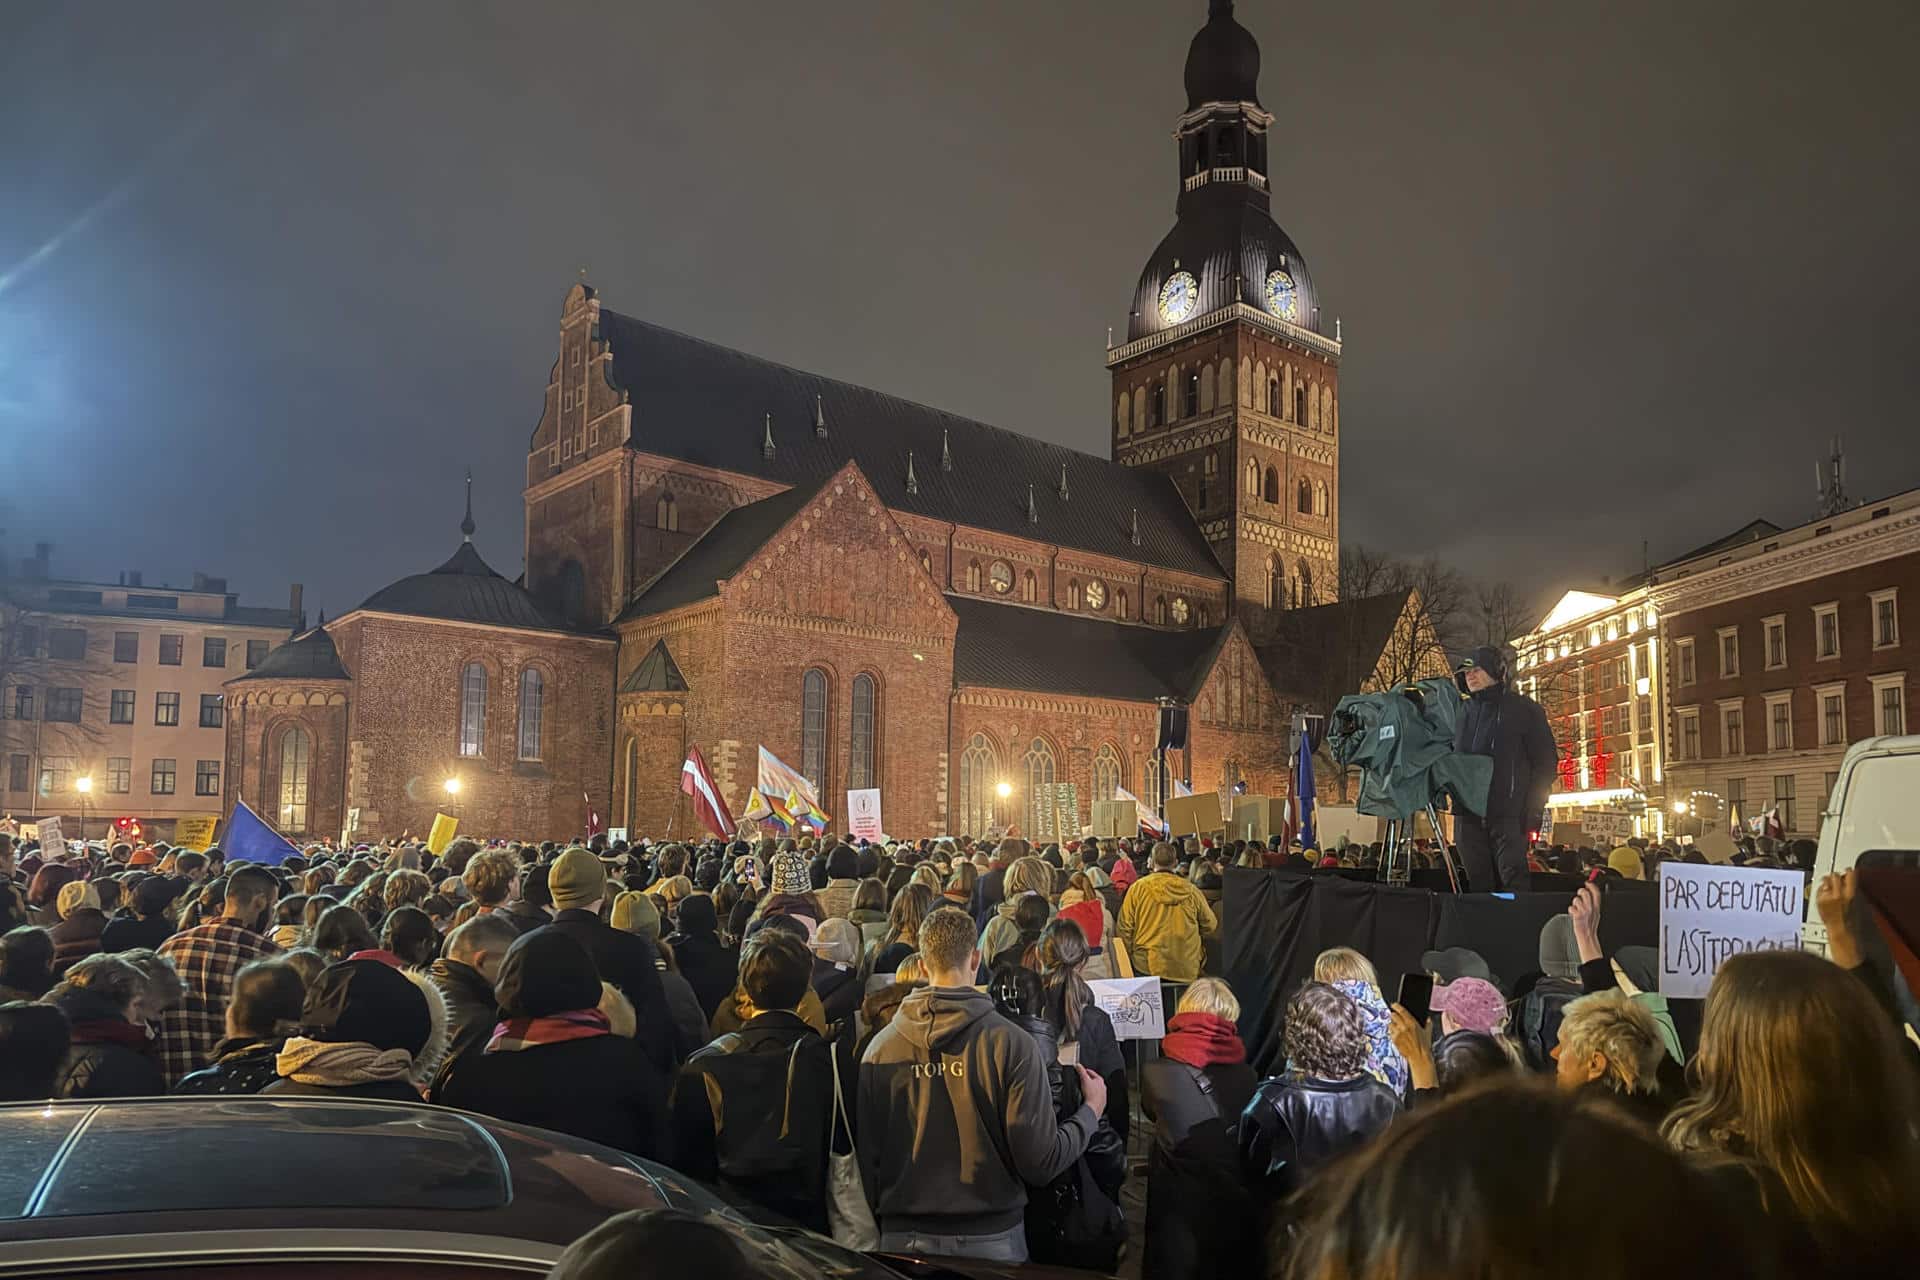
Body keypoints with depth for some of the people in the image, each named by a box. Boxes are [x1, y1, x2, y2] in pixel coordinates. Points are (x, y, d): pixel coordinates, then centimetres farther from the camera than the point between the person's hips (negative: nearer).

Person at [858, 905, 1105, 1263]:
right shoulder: (1010, 1044, -13)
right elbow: (1041, 1162, -13)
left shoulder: (880, 1047, -6)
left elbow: (864, 1153, -1)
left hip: (903, 1238, 2)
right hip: (990, 1239, -1)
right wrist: (1090, 1112, 4)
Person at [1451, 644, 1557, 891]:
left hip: (1509, 815, -5)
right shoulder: (1464, 712, 18)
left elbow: (1546, 760, -1)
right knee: (1478, 882, 7)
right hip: (1468, 814, 5)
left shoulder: (1522, 708, 3)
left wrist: (1533, 812, -8)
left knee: (1513, 880, -10)